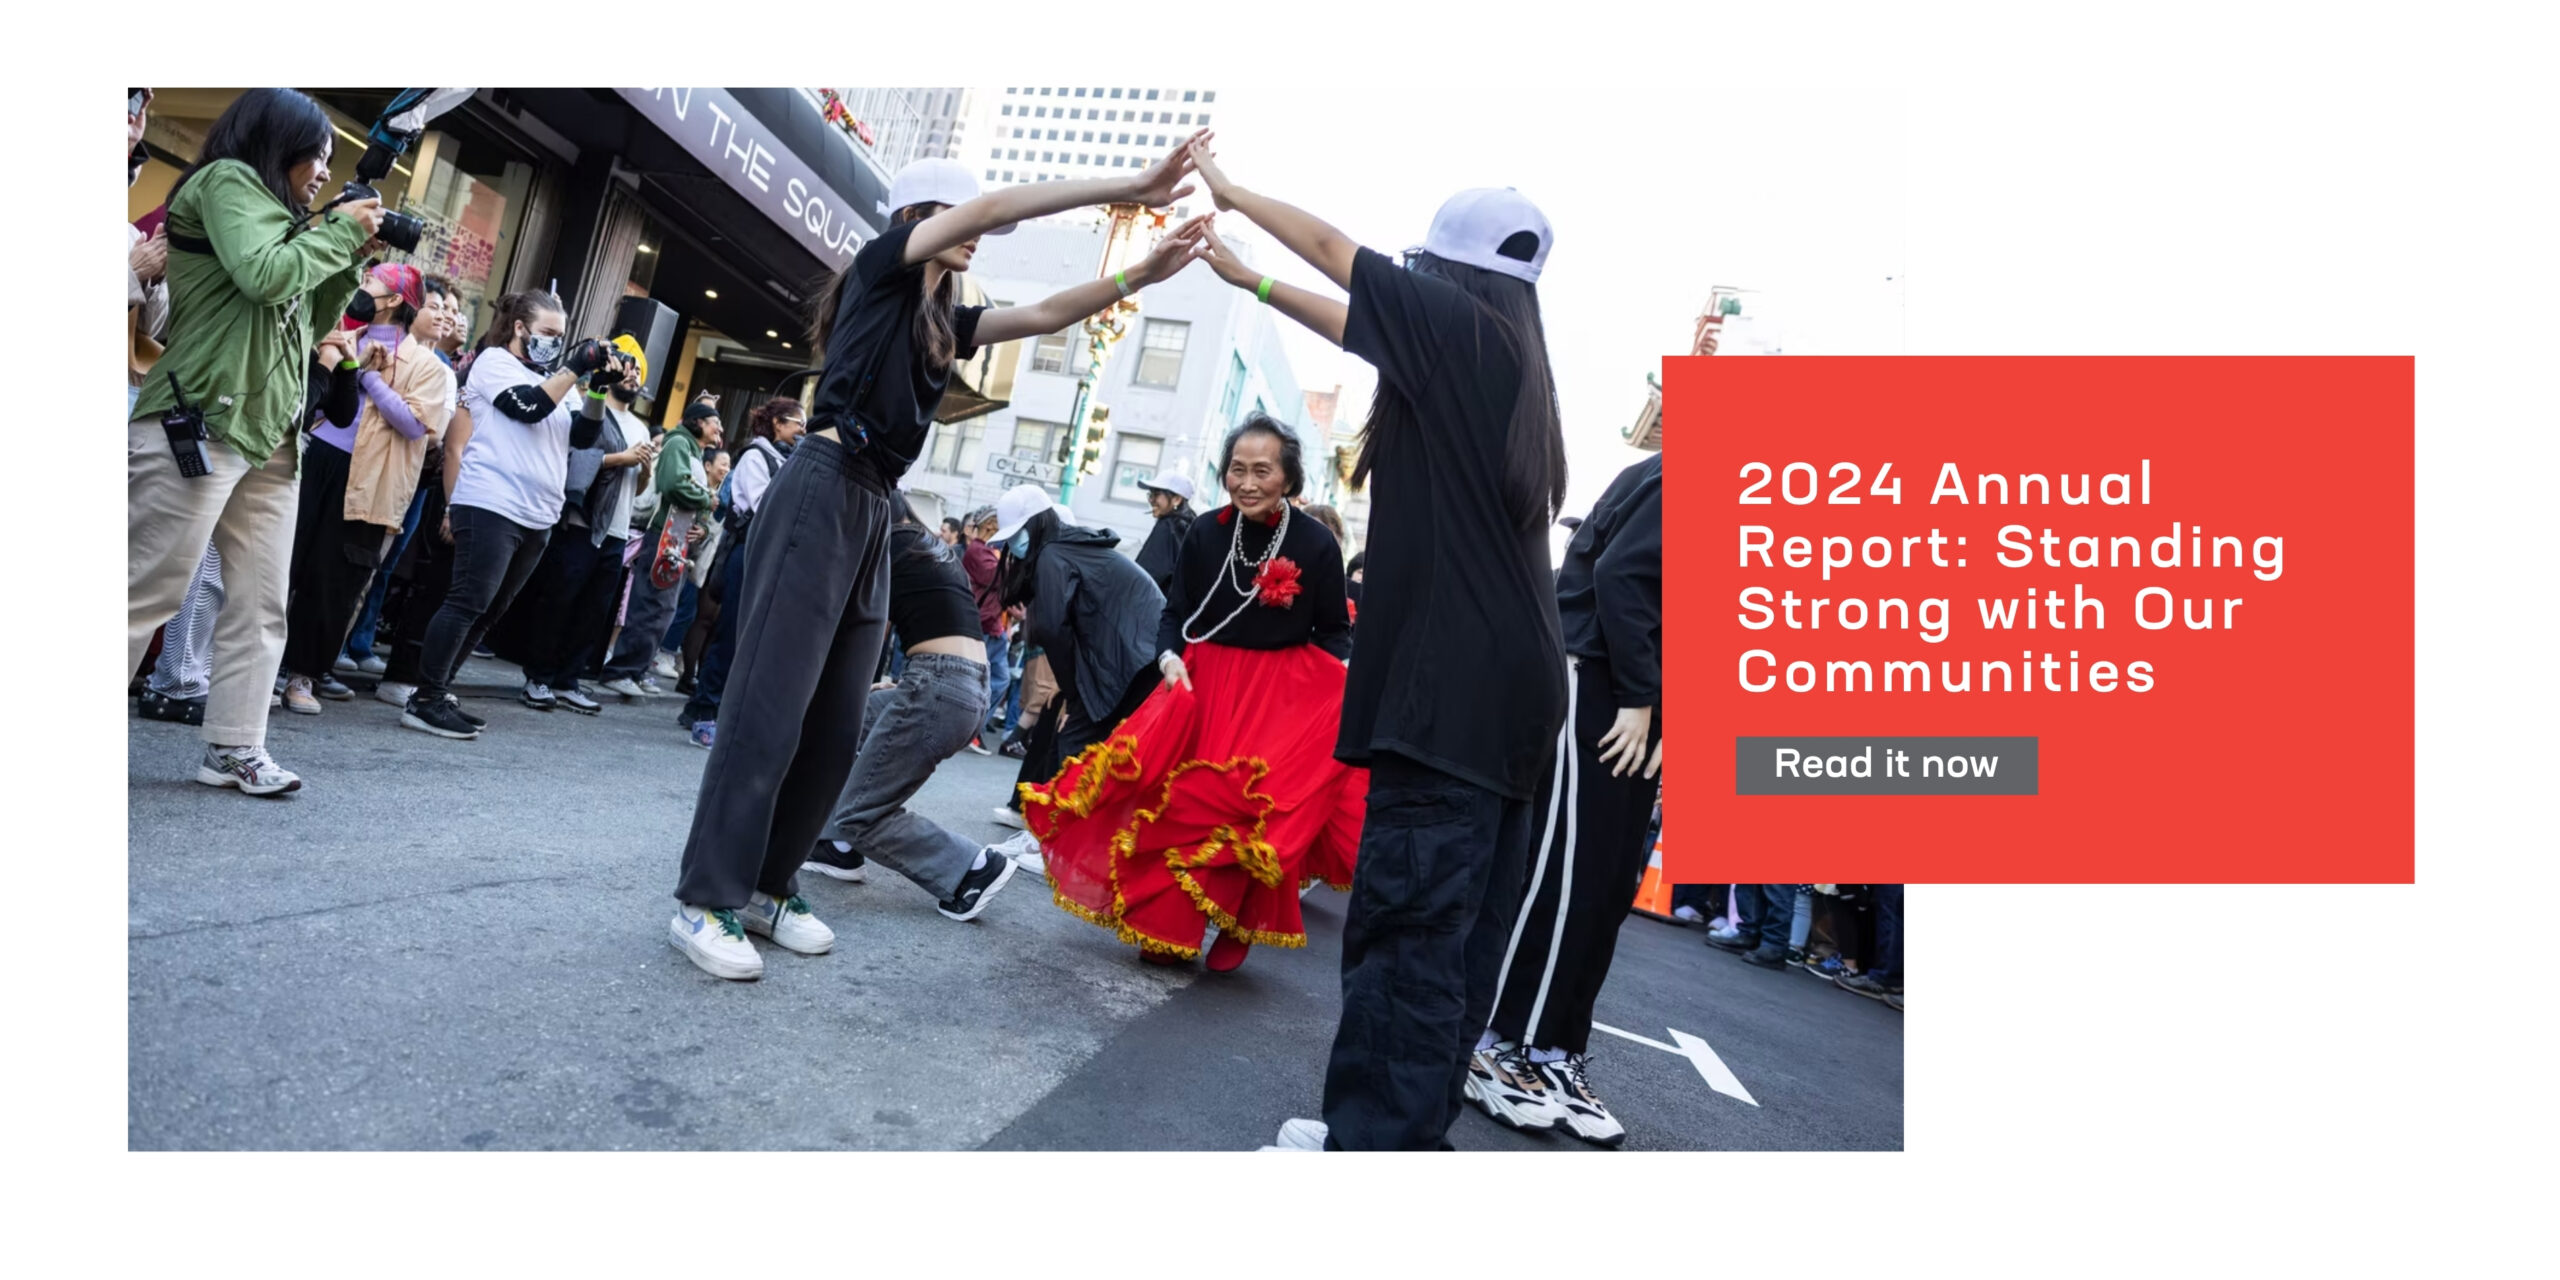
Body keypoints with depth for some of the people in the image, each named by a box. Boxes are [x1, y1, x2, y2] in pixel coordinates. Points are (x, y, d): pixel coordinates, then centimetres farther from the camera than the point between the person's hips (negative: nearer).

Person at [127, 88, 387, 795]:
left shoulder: (272, 212, 22)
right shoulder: (227, 180, -1)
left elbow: (308, 322, 23)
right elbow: (265, 276, -18)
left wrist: (351, 258, 13)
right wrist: (340, 231, -5)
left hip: (270, 437, 9)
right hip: (198, 424, -9)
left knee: (260, 608, 5)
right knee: (145, 595, -6)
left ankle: (235, 750, 8)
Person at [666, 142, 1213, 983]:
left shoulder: (941, 318, 22)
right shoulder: (880, 268, 3)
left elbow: (1045, 315, 20)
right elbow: (989, 205, -7)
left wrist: (1143, 273, 9)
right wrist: (1131, 186, -9)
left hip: (873, 514, 8)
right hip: (821, 498, -8)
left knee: (833, 731, 7)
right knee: (768, 712, -8)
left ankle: (766, 887, 17)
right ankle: (705, 902, -1)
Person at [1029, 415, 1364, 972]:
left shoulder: (1317, 543, -7)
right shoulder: (1205, 533, -1)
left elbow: (1335, 630, 4)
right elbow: (1174, 613, 5)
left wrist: (1339, 674, -14)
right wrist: (1170, 658, -13)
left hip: (1287, 695, -2)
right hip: (1205, 680, 2)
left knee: (1265, 808, -14)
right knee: (1184, 797, -6)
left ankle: (1237, 925, 8)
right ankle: (1166, 928, 11)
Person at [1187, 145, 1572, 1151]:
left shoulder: (1460, 323, -4)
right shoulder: (1499, 353, 20)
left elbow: (1331, 248, 11)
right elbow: (1359, 326, 31)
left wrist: (1227, 189, 26)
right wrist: (1249, 281, 41)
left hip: (1455, 682, -10)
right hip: (1499, 683, 10)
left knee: (1406, 926, -8)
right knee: (1455, 931, 12)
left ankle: (1377, 1139, -1)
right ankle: (1407, 1128, 22)